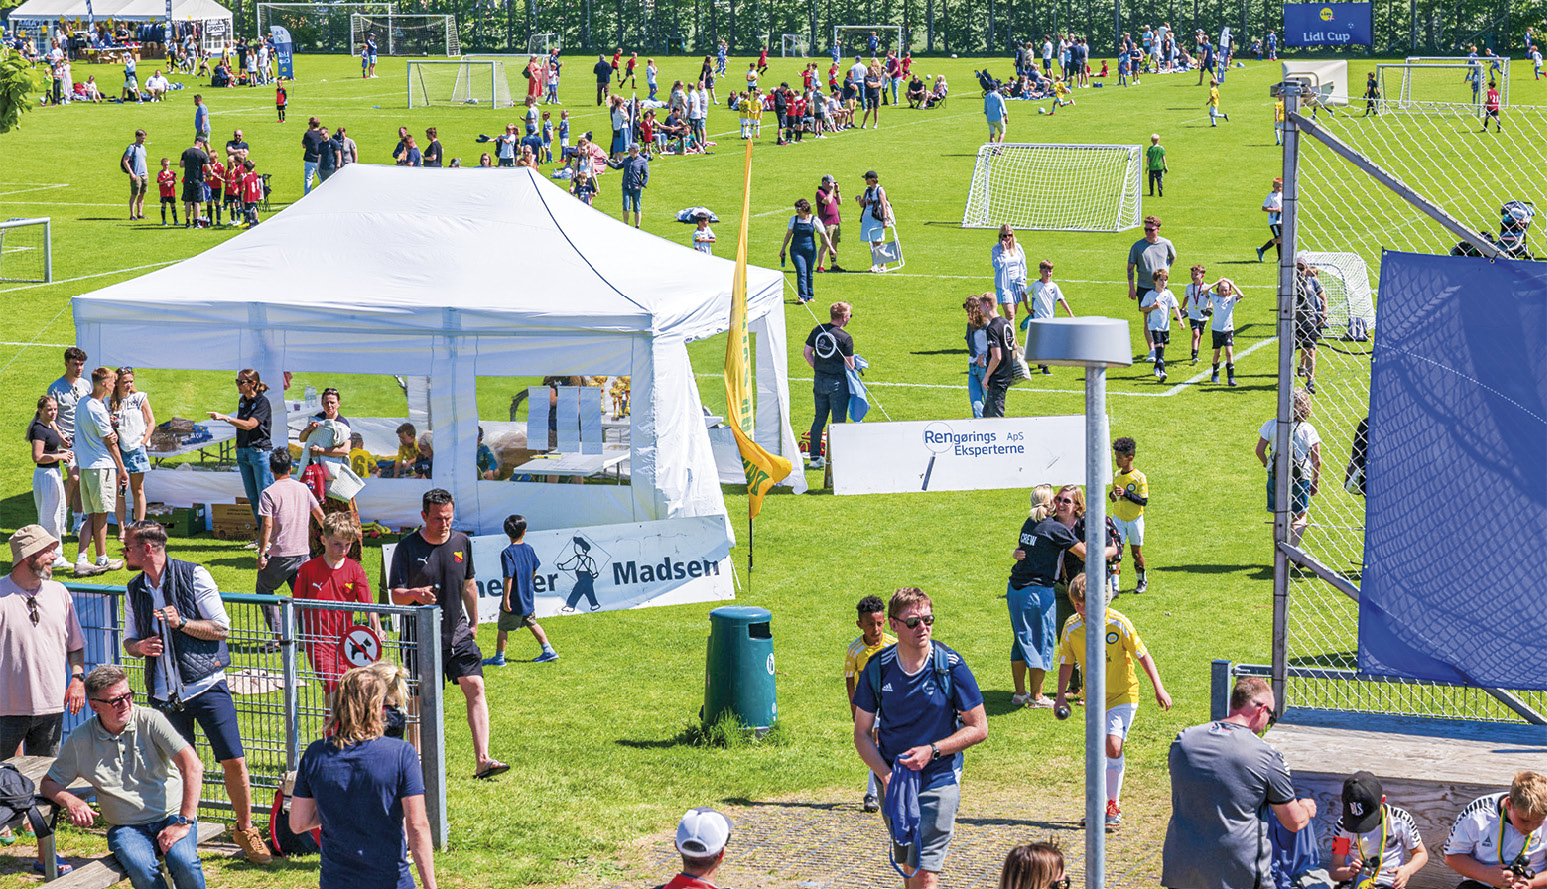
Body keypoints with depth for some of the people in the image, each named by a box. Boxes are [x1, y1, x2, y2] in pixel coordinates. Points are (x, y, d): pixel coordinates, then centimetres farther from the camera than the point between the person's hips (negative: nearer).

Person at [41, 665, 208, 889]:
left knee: (183, 861, -33)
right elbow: (48, 784, 14)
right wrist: (70, 801, -10)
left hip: (170, 817, -1)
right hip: (126, 826, 1)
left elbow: (193, 766, -13)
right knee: (140, 866, -33)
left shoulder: (151, 721, -5)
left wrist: (183, 823, -20)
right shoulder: (80, 741, 2)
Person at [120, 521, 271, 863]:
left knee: (234, 761, -7)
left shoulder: (194, 575, -4)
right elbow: (129, 641, 20)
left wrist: (182, 623, -19)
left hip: (207, 685, -4)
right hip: (165, 692, 4)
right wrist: (140, 646, -4)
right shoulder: (134, 591, 12)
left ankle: (245, 829, 9)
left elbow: (221, 628, -5)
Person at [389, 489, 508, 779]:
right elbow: (396, 595, -8)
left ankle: (482, 759, -16)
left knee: (475, 687, -11)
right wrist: (415, 594, -29)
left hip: (458, 634, 3)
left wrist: (474, 622, 20)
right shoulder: (407, 548, -7)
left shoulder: (461, 542, 5)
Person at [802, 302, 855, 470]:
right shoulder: (845, 338, -15)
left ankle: (815, 457, 17)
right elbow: (850, 365, -11)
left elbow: (807, 352, 7)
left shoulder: (817, 330, 2)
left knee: (819, 419, 15)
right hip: (837, 382, -6)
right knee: (838, 421, 2)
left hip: (819, 380, 6)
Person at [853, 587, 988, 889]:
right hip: (893, 781, 3)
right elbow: (862, 734, 3)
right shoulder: (877, 668, -3)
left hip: (939, 780, -3)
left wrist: (931, 751, -16)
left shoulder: (951, 666, -9)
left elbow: (979, 728, -4)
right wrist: (886, 775, -12)